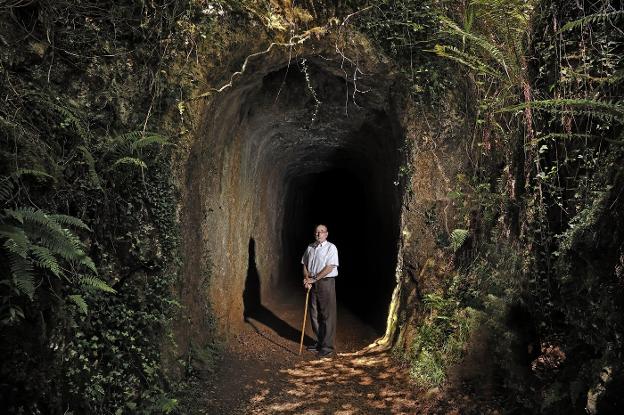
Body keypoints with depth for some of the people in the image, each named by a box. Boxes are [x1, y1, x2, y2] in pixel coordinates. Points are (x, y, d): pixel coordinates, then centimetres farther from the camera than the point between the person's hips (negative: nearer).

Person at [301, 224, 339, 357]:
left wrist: (314, 279, -14)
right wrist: (307, 279, -3)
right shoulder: (310, 248, 12)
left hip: (326, 282, -6)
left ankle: (327, 346, 2)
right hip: (312, 283, 6)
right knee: (314, 314, 11)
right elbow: (305, 265, 14)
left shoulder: (331, 248, -7)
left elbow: (329, 267, -14)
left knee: (327, 315, -4)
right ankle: (319, 342, 24)